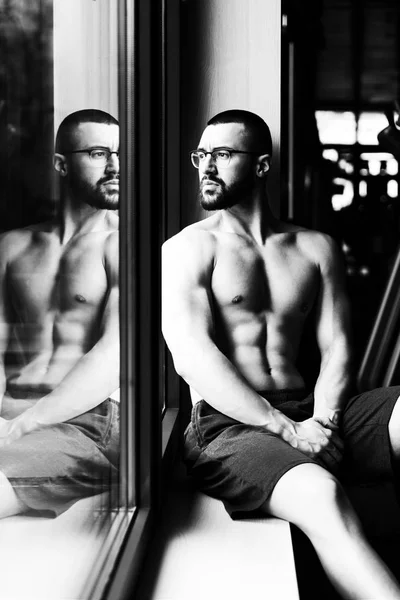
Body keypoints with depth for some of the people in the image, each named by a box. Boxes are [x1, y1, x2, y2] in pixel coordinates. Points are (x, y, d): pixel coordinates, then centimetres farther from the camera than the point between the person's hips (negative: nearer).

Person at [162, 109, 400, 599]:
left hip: (307, 416, 5)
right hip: (228, 424, -4)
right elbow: (193, 357, -9)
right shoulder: (188, 249, 4)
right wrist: (287, 430, -17)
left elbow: (336, 347, 11)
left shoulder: (315, 248, 18)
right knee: (319, 493, -37)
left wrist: (322, 421, -11)